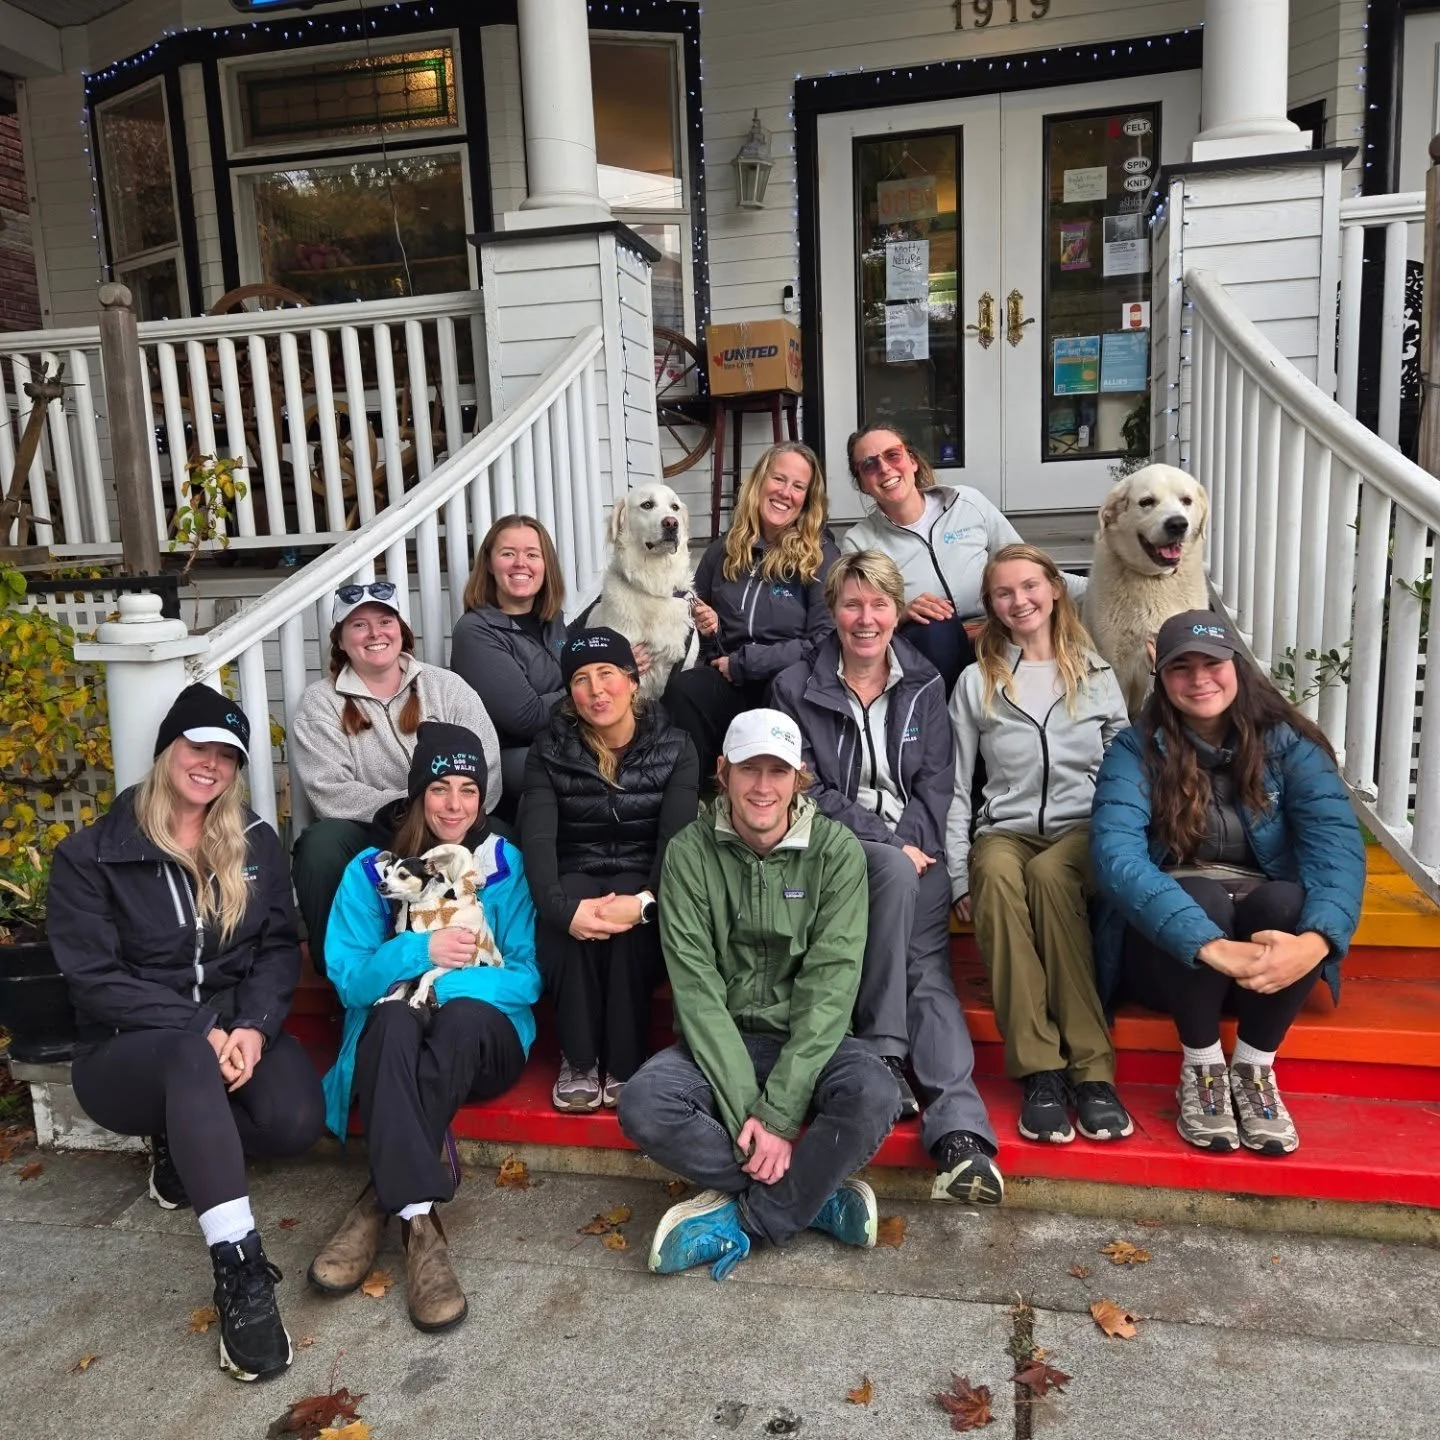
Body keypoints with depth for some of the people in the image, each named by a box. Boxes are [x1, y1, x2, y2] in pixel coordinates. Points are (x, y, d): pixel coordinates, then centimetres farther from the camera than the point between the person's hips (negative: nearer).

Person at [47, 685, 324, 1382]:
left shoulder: (256, 843, 7)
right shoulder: (89, 856, -3)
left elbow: (279, 948, 3)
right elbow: (94, 977, -10)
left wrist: (252, 1025, -17)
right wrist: (199, 1031, -21)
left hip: (238, 1026, 3)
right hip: (129, 1047, -3)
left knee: (297, 1121, -28)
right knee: (190, 1059, -40)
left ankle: (183, 1144, 5)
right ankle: (240, 1271, -39)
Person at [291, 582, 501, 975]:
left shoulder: (447, 688, 5)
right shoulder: (320, 703, 2)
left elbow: (486, 775, -3)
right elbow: (332, 794, -10)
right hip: (366, 834, 0)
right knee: (322, 843, -32)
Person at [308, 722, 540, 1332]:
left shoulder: (507, 865, 2)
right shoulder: (372, 870, 4)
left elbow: (528, 978, -2)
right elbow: (347, 978, -2)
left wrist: (451, 982, -19)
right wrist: (420, 951, -20)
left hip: (484, 1040, 0)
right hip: (395, 1042, 0)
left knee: (461, 1013, -36)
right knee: (396, 1015, -36)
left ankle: (380, 1202, -30)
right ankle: (417, 1217, -39)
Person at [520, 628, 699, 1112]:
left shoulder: (674, 748, 0)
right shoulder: (549, 751, 1)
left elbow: (677, 837, -12)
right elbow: (537, 837, -13)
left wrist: (645, 901, -33)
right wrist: (562, 906, -33)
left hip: (641, 880, -1)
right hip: (576, 877, 1)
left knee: (627, 927, -34)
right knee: (569, 922, -34)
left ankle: (625, 1064, -19)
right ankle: (578, 1061, -18)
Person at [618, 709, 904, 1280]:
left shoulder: (836, 850, -8)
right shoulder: (691, 852, -7)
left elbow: (831, 984, -14)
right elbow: (696, 987, -12)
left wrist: (778, 1111, -21)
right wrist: (744, 1110, -21)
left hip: (808, 1040, 0)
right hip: (719, 1042, 1)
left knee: (874, 1096, -31)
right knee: (644, 1106, -27)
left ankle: (743, 1218, -11)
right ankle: (814, 1197, -10)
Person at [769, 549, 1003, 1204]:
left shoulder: (925, 686, 12)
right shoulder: (796, 688, 3)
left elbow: (936, 783, 7)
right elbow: (806, 791, -3)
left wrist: (914, 843, -11)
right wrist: (889, 842, -13)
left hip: (913, 848, 2)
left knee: (929, 966, -22)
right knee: (896, 873, -35)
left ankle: (960, 1130, -34)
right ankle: (884, 1053, -28)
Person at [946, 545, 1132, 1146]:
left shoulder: (1097, 675, 15)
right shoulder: (976, 681, 13)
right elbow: (956, 786, 8)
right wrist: (957, 874, -4)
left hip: (1084, 828, 0)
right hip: (1006, 829, 0)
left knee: (1049, 874, -37)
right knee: (998, 876, -37)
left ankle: (1092, 1068, -34)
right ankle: (1040, 1071, -35)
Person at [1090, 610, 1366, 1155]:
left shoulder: (1289, 744, -3)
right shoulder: (1137, 750, -9)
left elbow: (1337, 843, -18)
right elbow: (1116, 853, -26)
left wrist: (1316, 939, -39)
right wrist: (1210, 946, -40)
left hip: (1271, 935, 2)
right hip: (1169, 943, -1)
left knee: (1285, 900, -31)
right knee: (1203, 896, -33)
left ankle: (1254, 1067, -9)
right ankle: (1201, 1066, -11)